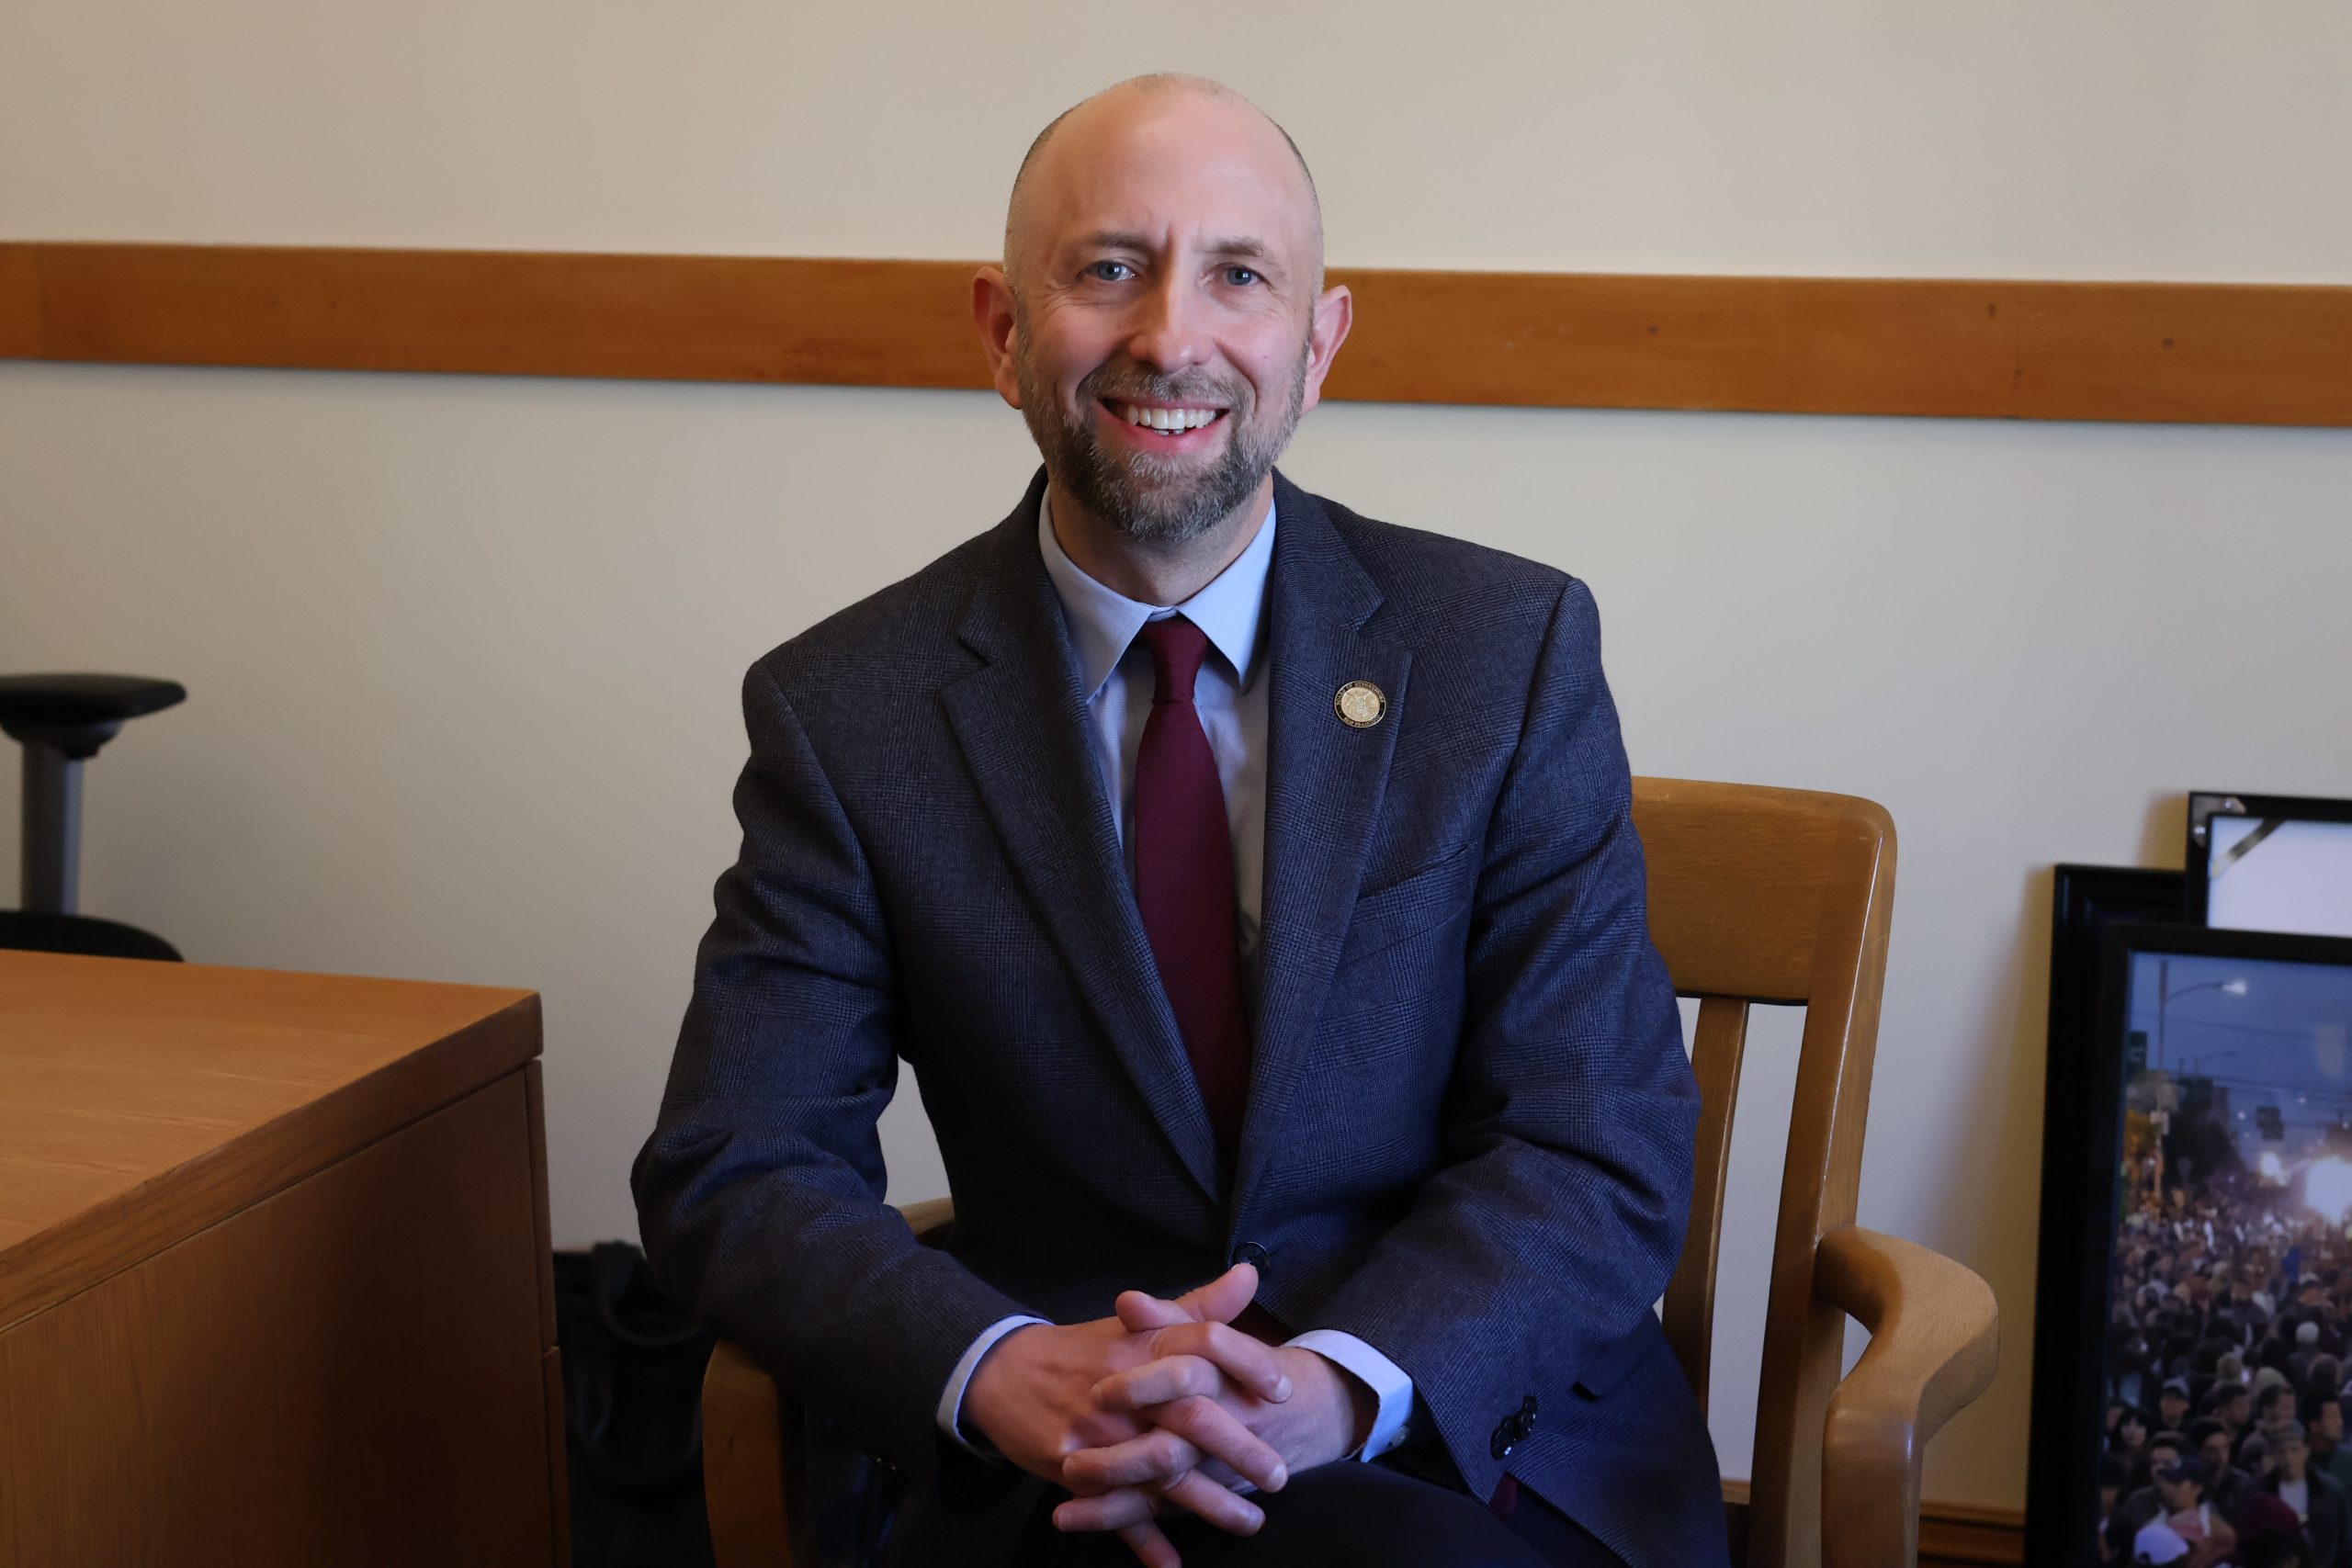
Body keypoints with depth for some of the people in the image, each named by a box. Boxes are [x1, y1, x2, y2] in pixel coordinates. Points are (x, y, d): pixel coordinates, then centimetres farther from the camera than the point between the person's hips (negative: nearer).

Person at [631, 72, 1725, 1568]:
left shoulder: (1511, 651, 0)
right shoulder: (848, 713, 1)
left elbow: (1601, 1155, -3)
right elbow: (736, 1167, 0)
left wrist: (1339, 1389, -22)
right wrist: (1007, 1376, -21)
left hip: (1478, 1427, 1)